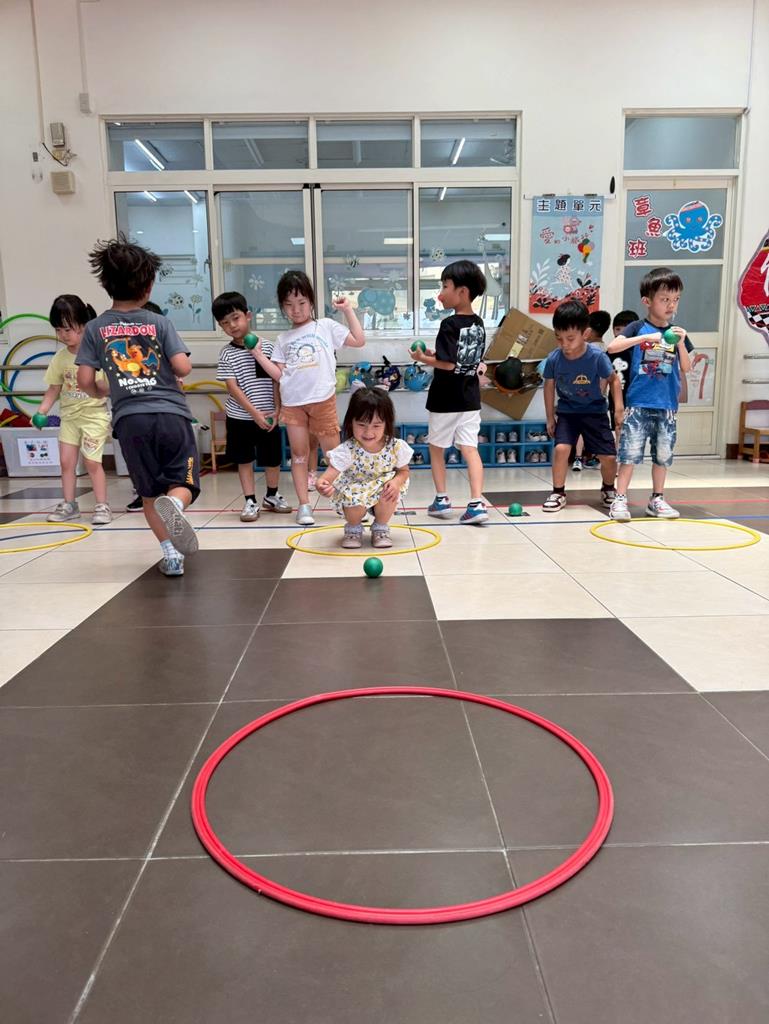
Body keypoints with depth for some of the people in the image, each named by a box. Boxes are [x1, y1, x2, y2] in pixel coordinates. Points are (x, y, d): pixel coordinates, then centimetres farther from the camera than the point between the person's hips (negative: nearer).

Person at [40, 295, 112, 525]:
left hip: (94, 414, -5)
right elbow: (54, 389, 8)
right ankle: (69, 505, 18)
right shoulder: (60, 358, 2)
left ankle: (102, 505, 7)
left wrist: (98, 384, -27)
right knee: (66, 461, 5)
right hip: (69, 415, 5)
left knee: (92, 461, -5)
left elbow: (110, 389, -7)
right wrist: (41, 411, -3)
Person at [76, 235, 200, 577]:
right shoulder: (159, 323, 1)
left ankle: (171, 554, 8)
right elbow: (183, 367, -7)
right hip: (171, 413, -1)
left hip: (129, 419, 2)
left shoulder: (96, 328, 5)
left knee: (150, 494, 14)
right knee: (182, 484, 6)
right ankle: (173, 504, -28)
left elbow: (85, 380, 1)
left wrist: (102, 393, 23)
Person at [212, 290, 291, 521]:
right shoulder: (226, 354, -4)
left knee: (273, 459, 9)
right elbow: (232, 388, -10)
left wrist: (277, 410, -7)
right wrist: (255, 413, -17)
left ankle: (271, 496, 30)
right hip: (240, 417, -1)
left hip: (268, 416, 1)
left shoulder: (267, 347, -1)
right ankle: (250, 501, 18)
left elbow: (276, 381, 0)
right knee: (244, 460, 7)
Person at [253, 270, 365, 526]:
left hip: (323, 400, -2)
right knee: (299, 453, 6)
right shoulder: (283, 339, 13)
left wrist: (348, 310, 2)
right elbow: (279, 374, 9)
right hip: (292, 403, 2)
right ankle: (304, 505, 13)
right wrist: (260, 356, 1)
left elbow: (359, 341, 3)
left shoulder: (325, 326, 8)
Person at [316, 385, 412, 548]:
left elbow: (404, 470, -4)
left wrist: (397, 481, -28)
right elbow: (330, 474, -38)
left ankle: (381, 528, 1)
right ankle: (353, 529, 6)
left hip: (382, 497, 2)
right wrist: (322, 484, -63)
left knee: (391, 490, -30)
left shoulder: (396, 447, -21)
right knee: (355, 499, -33)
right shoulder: (347, 450, -29)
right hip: (355, 493, -2)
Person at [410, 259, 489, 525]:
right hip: (470, 398, 6)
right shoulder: (479, 324, 7)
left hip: (445, 400, -6)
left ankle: (442, 500, 20)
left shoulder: (450, 325, -17)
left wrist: (424, 359, -7)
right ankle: (476, 503, -7)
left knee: (436, 448, 12)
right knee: (470, 448, 2)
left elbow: (448, 364, -22)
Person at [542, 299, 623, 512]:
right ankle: (558, 493, -2)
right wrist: (550, 417, 5)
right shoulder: (553, 359, -16)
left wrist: (619, 405, -12)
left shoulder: (597, 357, -23)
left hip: (594, 411, -1)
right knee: (561, 448, -21)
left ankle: (608, 489, 30)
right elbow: (549, 386, 0)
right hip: (566, 411, 1)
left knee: (608, 456, -1)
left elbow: (613, 379, -5)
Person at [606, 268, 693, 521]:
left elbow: (686, 368, 7)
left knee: (663, 455, 10)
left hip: (667, 407, 4)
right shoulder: (638, 328, -2)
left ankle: (657, 500, 22)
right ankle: (620, 499, 2)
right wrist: (646, 337, -23)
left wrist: (681, 344, -9)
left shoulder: (676, 332, 10)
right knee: (630, 453, -5)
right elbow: (612, 347, -17)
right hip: (638, 404, -4)